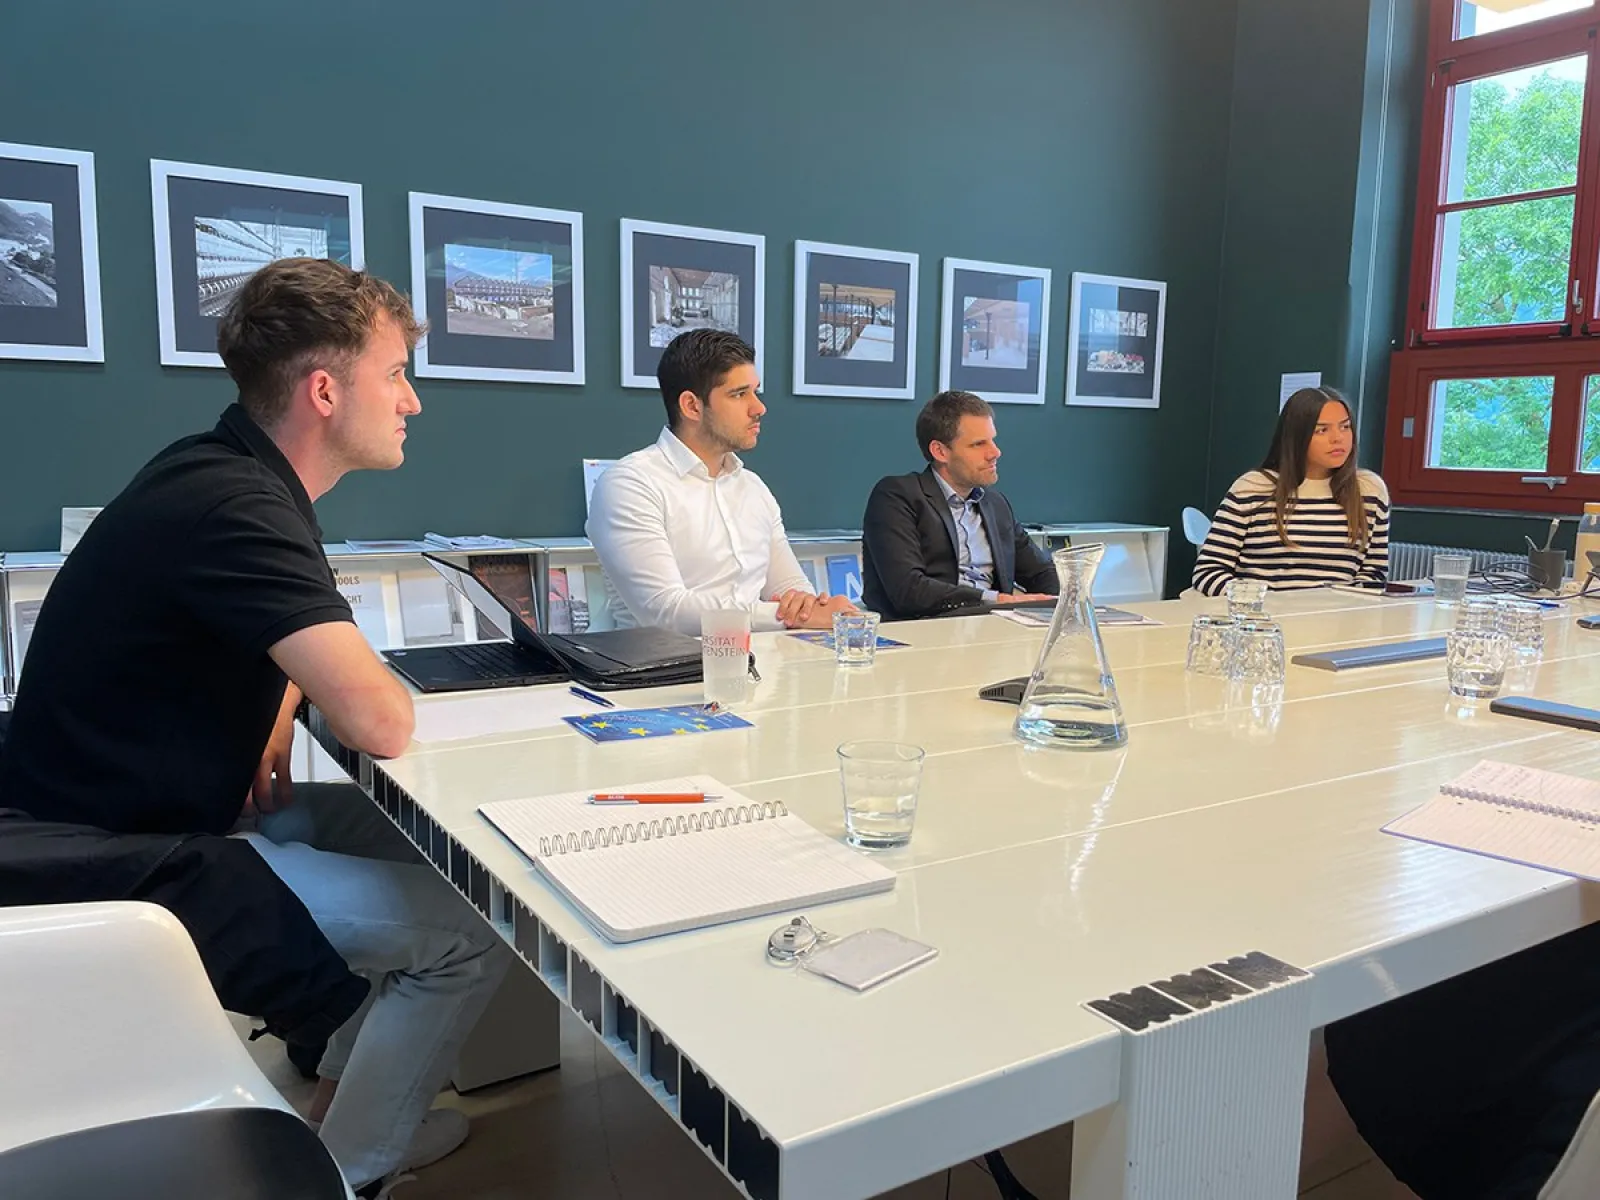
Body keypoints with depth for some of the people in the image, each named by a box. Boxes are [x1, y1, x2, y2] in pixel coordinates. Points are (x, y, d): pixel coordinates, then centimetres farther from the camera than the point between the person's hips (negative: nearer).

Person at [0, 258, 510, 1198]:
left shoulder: (225, 473, 5)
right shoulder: (235, 509, -26)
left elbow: (270, 634, 23)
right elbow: (381, 724, -31)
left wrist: (277, 708, 0)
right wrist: (372, 685, -6)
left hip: (150, 808, 10)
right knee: (475, 930, -11)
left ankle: (343, 1109, 25)